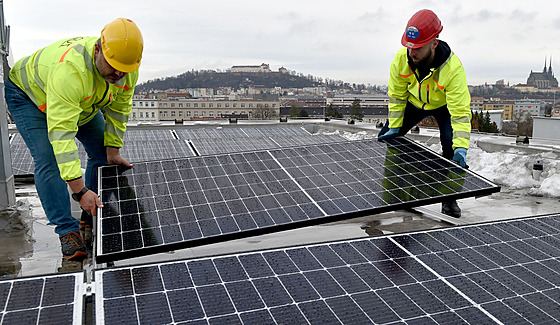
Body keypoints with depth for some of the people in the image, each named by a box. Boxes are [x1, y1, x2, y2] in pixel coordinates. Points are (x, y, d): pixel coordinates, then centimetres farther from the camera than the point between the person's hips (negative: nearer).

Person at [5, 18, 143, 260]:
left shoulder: (128, 69, -25)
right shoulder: (70, 70, -46)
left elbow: (118, 109, -8)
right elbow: (61, 132, -48)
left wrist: (113, 151, -9)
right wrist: (80, 189, -50)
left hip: (83, 102, 7)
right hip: (30, 94, -6)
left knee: (103, 153, 1)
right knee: (48, 160, -21)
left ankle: (92, 218, 14)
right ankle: (68, 231, -15)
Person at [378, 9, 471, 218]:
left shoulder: (453, 69, -40)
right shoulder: (401, 58, -28)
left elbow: (460, 112, -39)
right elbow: (396, 95, -12)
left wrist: (461, 148, -49)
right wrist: (394, 127, -12)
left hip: (445, 105, -3)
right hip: (414, 102, 4)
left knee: (451, 144, -24)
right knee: (385, 138, -2)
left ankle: (449, 199, -6)